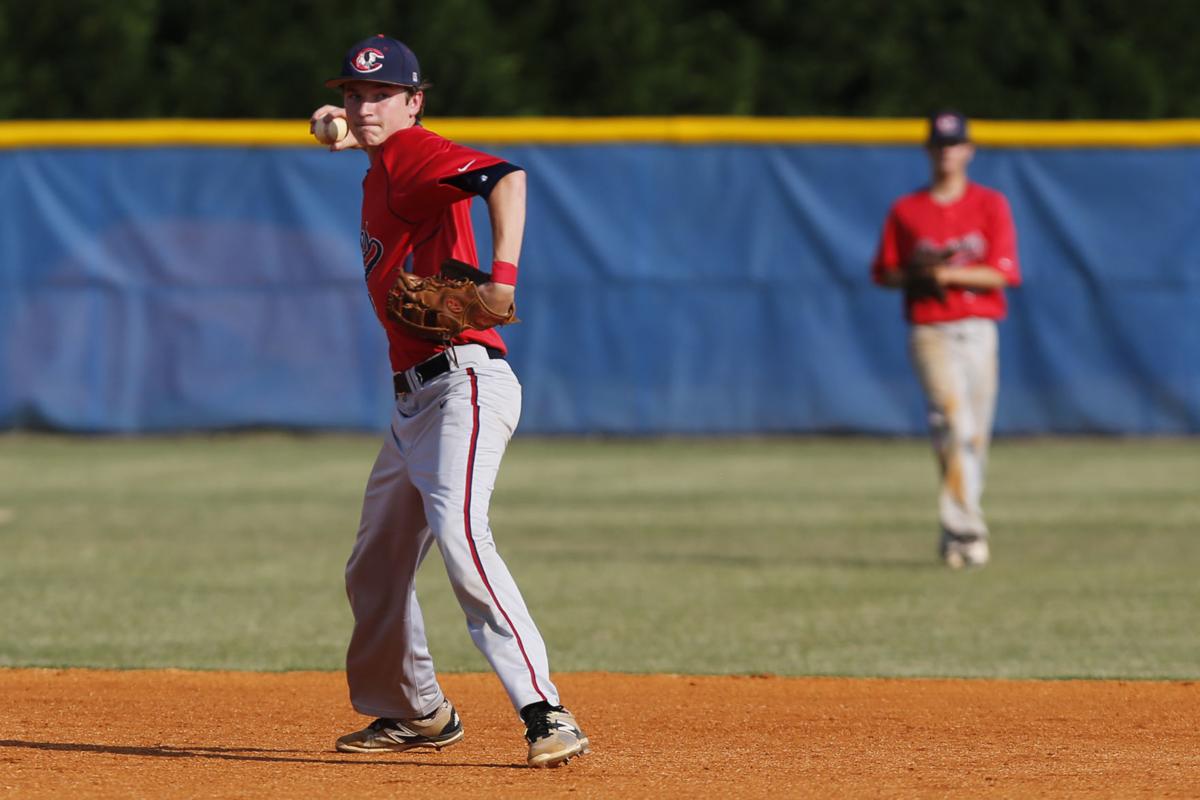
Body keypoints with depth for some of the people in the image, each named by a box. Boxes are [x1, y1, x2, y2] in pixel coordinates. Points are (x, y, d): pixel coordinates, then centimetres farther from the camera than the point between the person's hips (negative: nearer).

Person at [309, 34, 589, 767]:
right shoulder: (379, 175, 18)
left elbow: (506, 178, -28)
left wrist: (503, 276, -38)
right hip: (414, 397, 11)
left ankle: (547, 716, -33)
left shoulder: (415, 152, -9)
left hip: (464, 382, -11)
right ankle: (418, 715, 35)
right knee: (374, 569, 17)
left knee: (459, 533, -28)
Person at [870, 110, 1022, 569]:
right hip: (930, 333, -2)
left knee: (976, 437, 5)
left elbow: (1002, 273, -4)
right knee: (954, 422, -19)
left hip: (979, 331, 2)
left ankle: (955, 534, 19)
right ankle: (967, 531, -24)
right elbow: (884, 273, 12)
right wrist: (916, 275, -9)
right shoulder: (905, 211, 8)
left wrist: (946, 273, -13)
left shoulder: (990, 205, 5)